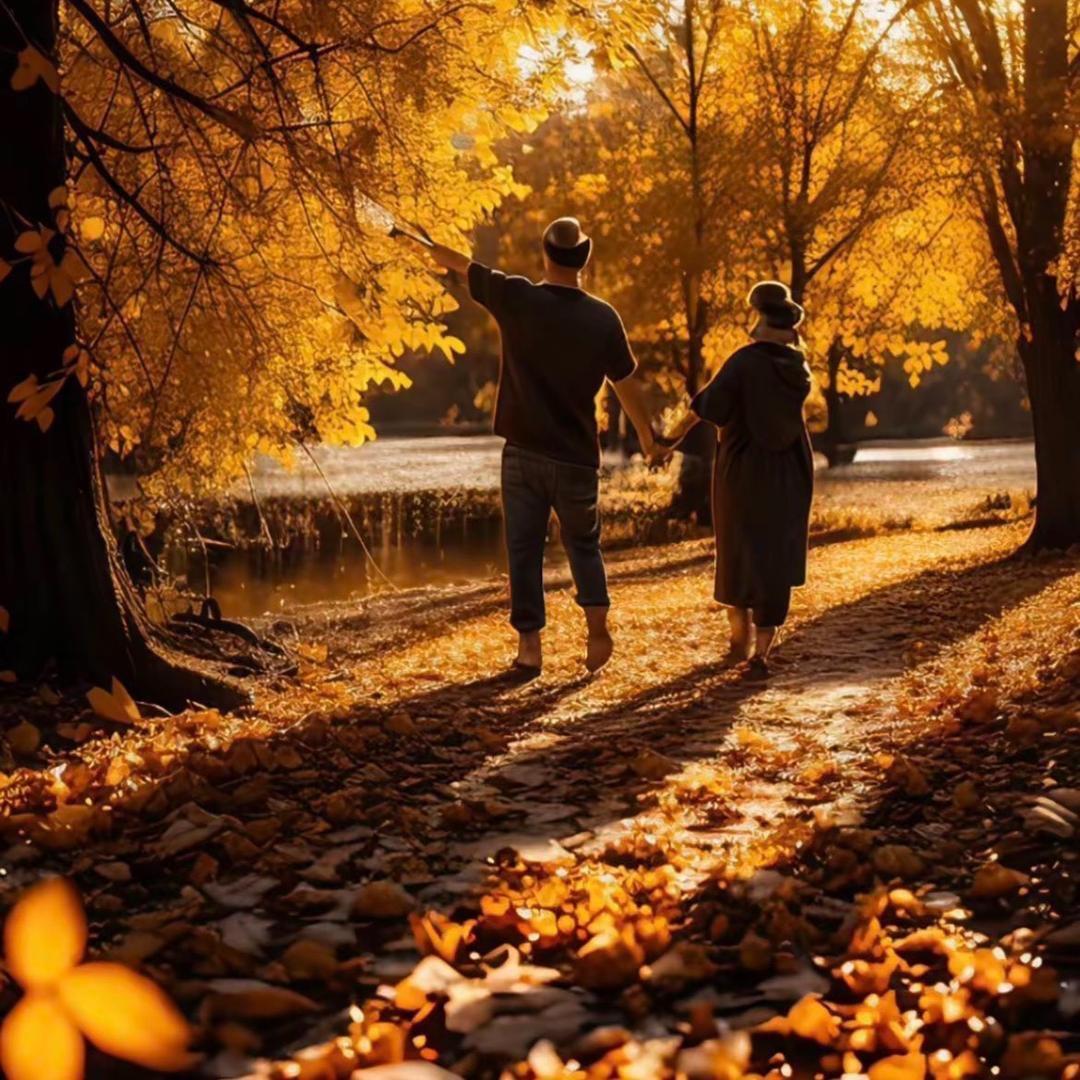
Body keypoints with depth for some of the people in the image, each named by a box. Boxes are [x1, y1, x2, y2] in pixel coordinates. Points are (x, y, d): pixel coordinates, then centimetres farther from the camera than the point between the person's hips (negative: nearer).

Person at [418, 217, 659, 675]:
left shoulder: (516, 298, -8)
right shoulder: (602, 318, -7)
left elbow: (459, 264, 9)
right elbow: (627, 385, 2)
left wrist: (427, 245, 29)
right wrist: (647, 435, 17)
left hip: (524, 452, -1)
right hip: (576, 456, 1)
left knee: (523, 549, 7)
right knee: (584, 543, 19)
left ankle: (529, 644, 7)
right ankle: (597, 625, 9)